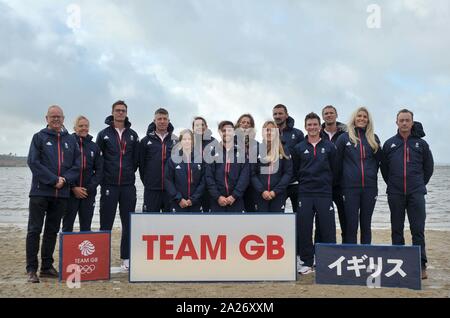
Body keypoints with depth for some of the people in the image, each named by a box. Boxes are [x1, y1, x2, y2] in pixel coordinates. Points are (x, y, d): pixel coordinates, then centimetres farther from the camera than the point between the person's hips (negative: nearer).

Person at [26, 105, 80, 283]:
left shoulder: (71, 140, 12)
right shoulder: (39, 137, 3)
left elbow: (77, 165, 7)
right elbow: (33, 162, -7)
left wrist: (65, 180, -10)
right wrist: (54, 180, -14)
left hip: (62, 193, 3)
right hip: (40, 191, -3)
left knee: (52, 231, 10)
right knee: (34, 230, -1)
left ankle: (47, 267, 19)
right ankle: (31, 269, 5)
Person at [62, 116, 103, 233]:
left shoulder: (94, 147, 9)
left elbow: (99, 170, 6)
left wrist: (89, 188, -5)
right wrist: (73, 188, -11)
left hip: (88, 194, 3)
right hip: (70, 192, -2)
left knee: (86, 227, 8)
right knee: (67, 226, 2)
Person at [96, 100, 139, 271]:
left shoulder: (133, 135, 9)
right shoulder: (104, 134, 3)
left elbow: (136, 158, 12)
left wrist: (129, 173, 8)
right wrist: (104, 175, 3)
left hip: (128, 185, 2)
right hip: (109, 185, -2)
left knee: (128, 223, 5)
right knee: (106, 224, 3)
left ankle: (126, 258, 13)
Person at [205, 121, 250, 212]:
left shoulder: (241, 152, 5)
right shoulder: (213, 152, 6)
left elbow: (245, 176, -2)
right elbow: (209, 176, 0)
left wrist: (234, 196, -11)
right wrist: (218, 196, -10)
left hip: (236, 201, 0)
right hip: (217, 201, 0)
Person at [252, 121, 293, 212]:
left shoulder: (283, 150, 4)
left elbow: (288, 173, 0)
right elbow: (252, 174, 0)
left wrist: (275, 191, -9)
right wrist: (262, 191, -12)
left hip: (278, 195, 0)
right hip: (260, 195, 0)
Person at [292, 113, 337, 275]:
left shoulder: (329, 147, 6)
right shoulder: (299, 148, 8)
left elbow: (334, 170, 7)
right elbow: (295, 171, 12)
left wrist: (327, 185, 5)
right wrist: (304, 182, 6)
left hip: (324, 194, -1)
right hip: (305, 194, 1)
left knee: (328, 229, -1)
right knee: (304, 229, 2)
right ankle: (306, 262, 13)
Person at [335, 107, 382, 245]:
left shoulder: (373, 138, 10)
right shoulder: (344, 138, 2)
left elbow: (378, 160, 17)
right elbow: (337, 162, 3)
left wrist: (371, 174, 10)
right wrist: (343, 179, 5)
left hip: (370, 187, 3)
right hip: (350, 187, -2)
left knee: (366, 224, 10)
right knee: (351, 224, -1)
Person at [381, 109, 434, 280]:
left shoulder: (421, 144, 6)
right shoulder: (389, 144, 7)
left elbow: (429, 167, 13)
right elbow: (384, 168, 14)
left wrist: (420, 184, 11)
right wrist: (392, 184, 11)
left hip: (416, 194, -1)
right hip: (395, 194, 1)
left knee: (418, 230, -3)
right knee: (397, 230, 7)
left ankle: (421, 265, 4)